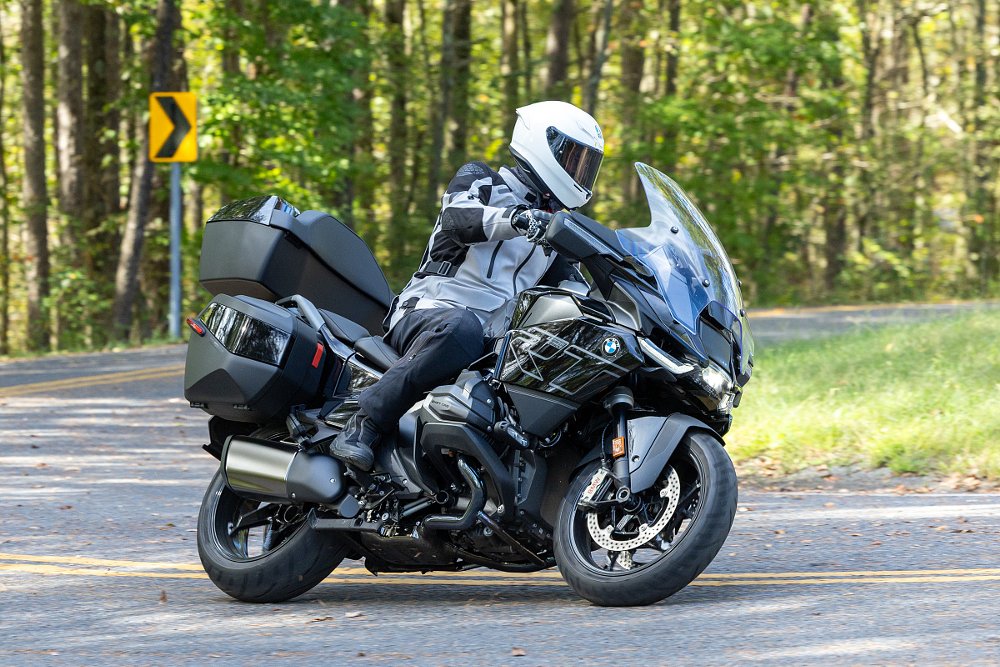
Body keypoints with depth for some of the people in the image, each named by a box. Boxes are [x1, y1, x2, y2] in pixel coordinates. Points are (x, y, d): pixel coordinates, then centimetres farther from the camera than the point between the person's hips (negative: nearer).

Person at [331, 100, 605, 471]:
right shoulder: (480, 180, 6)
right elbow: (456, 218, -18)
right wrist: (516, 219, -37)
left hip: (498, 338, 6)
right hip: (429, 310, -6)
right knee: (459, 330, -43)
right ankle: (363, 426, -39)